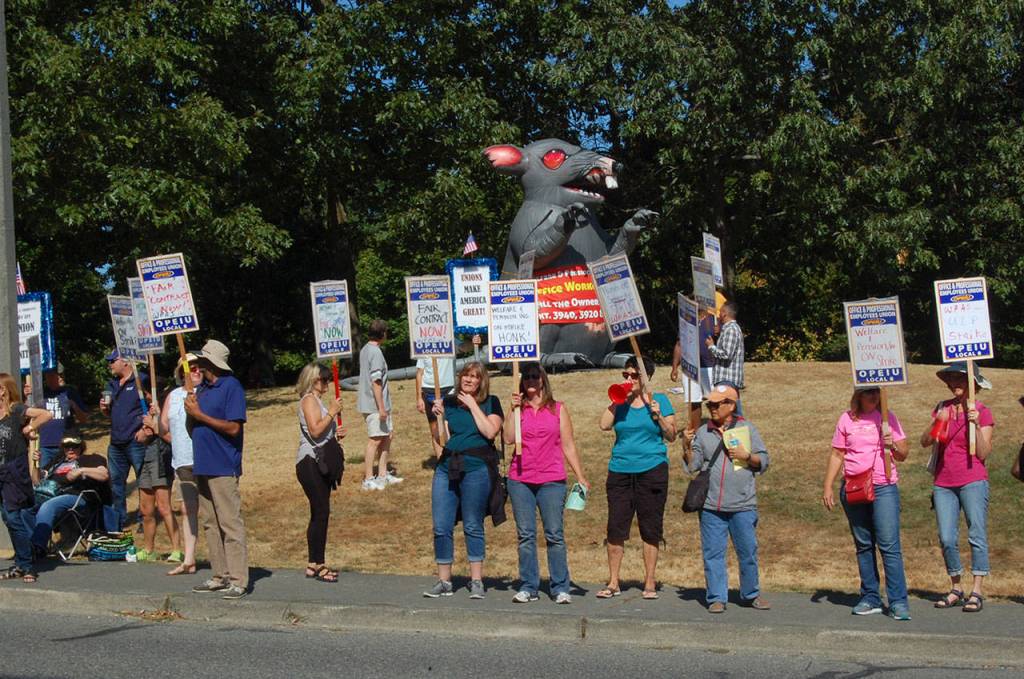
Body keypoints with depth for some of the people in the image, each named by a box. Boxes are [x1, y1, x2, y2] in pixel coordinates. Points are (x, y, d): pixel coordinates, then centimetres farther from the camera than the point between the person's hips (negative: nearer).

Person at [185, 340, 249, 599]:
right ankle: (220, 576, 18)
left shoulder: (231, 387, -9)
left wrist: (199, 414, -13)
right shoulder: (202, 387, 17)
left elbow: (233, 428, -16)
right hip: (202, 466, 9)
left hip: (223, 468, -9)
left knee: (230, 524, -8)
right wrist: (191, 409, -2)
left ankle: (238, 580, -6)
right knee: (211, 524, 11)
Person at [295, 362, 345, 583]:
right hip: (310, 463, -10)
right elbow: (315, 430, -22)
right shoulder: (309, 400, -9)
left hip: (321, 463, 10)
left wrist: (336, 434, 12)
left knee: (319, 514, 10)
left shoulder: (317, 400, 21)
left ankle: (314, 564, 13)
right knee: (321, 512, -12)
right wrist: (332, 413, -15)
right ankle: (317, 564, -10)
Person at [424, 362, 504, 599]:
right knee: (441, 527, 2)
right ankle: (444, 581, 11)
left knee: (473, 526, 2)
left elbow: (490, 431, -12)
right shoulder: (449, 402, 12)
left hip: (476, 468, -4)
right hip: (447, 467, 4)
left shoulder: (490, 403, 4)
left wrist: (472, 405, -8)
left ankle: (476, 581, 11)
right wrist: (438, 416, -6)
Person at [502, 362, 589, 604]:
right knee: (525, 535, 3)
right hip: (520, 480, 1)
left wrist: (581, 477, 3)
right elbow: (509, 438, -4)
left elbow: (568, 446, 8)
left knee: (555, 535, -2)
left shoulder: (558, 409, 9)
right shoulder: (518, 409, 11)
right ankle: (528, 587, 9)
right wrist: (515, 409, -6)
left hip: (552, 480, -1)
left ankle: (561, 588, 3)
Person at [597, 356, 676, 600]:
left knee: (650, 529, 2)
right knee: (615, 527, 0)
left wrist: (658, 415, -12)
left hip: (651, 469, -2)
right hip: (620, 470, 2)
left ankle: (649, 583, 11)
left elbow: (671, 436, 3)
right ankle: (613, 583, 7)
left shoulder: (659, 400, 5)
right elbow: (605, 425, -6)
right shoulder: (620, 401, 10)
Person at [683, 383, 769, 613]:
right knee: (713, 553, 1)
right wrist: (687, 447, -7)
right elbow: (692, 465, 8)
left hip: (743, 505, -1)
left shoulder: (747, 429, 7)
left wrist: (746, 456, -8)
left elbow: (764, 462, 8)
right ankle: (716, 598, 8)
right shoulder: (702, 432, 10)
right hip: (711, 506, 1)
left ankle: (751, 595, 20)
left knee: (748, 552, 4)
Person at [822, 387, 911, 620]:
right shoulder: (847, 419, 9)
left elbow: (903, 455, 8)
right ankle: (870, 598, 14)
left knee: (889, 545, -10)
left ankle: (898, 602, -10)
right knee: (863, 546, 7)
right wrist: (827, 487, 6)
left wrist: (893, 445, -14)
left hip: (884, 488, -2)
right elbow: (837, 455, 13)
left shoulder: (887, 417, 6)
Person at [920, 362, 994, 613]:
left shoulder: (982, 412, 0)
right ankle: (956, 589, 14)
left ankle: (976, 592, -5)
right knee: (947, 539, 3)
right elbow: (925, 442, 5)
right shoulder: (943, 408, 12)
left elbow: (983, 454, -7)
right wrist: (937, 422, -11)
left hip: (973, 481, -4)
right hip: (944, 483, 4)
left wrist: (976, 425, -18)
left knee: (977, 535, -7)